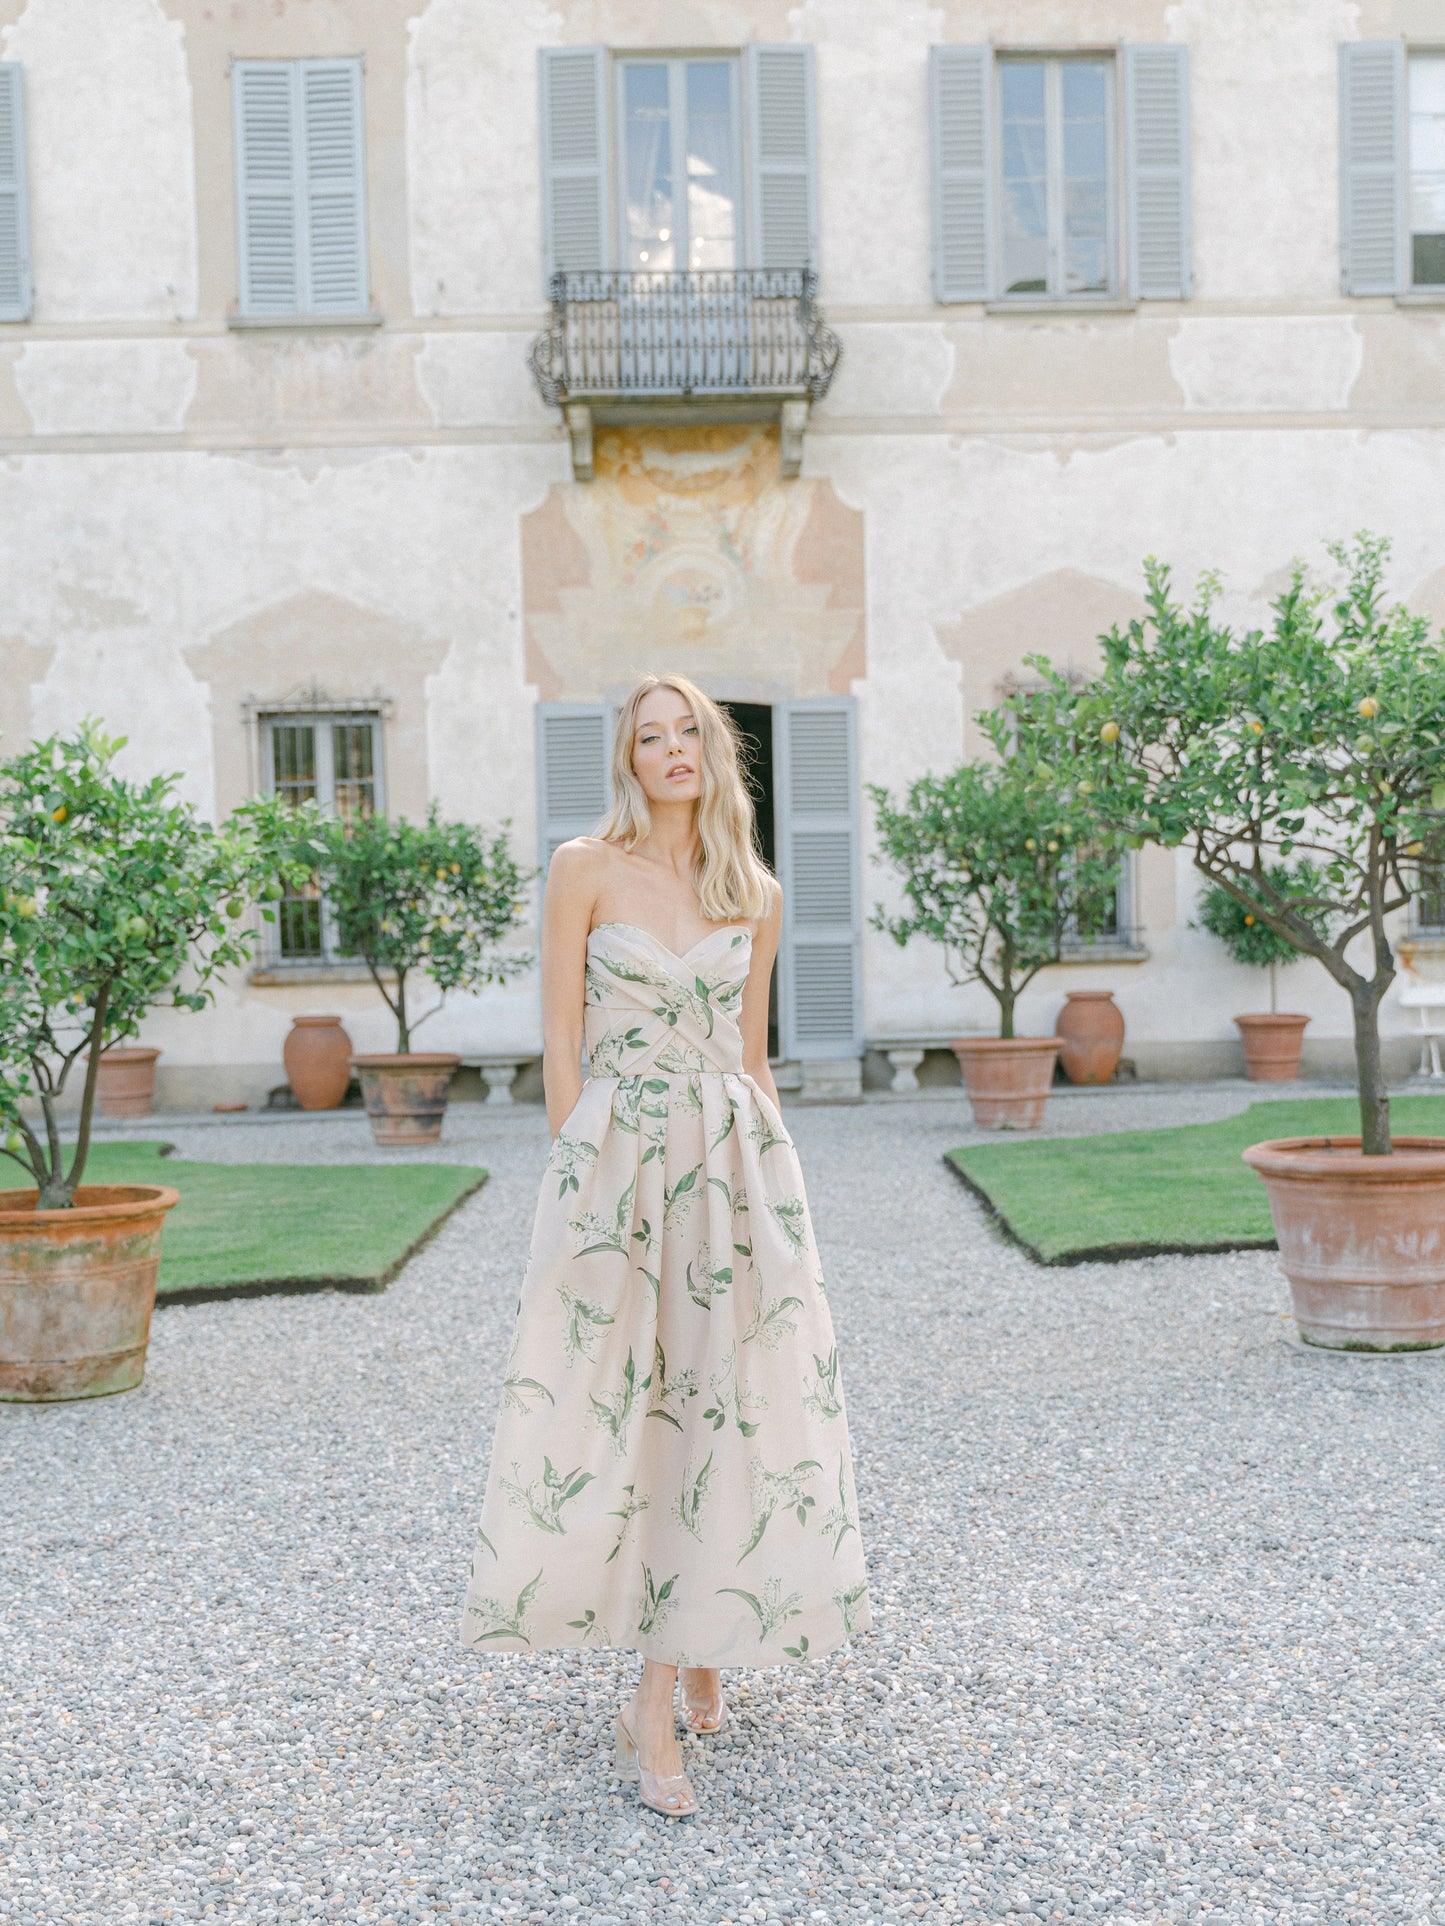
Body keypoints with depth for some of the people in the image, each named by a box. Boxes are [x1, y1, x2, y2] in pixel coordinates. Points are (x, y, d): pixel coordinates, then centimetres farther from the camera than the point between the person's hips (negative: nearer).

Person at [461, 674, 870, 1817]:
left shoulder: (757, 894, 10)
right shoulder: (585, 870, 0)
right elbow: (561, 1042, -1)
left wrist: (768, 1171, 13)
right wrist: (580, 1170, -6)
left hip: (741, 1165, 3)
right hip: (618, 1163, -3)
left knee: (725, 1404, 3)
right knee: (615, 1408, -3)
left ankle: (660, 1697, 17)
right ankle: (674, 1682, 11)